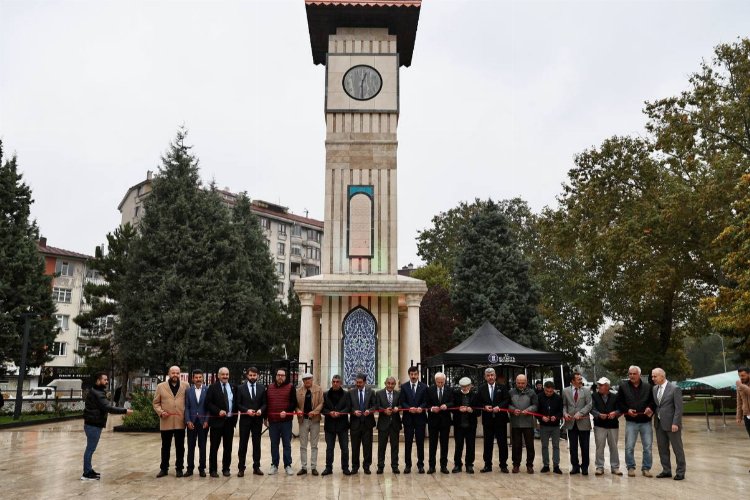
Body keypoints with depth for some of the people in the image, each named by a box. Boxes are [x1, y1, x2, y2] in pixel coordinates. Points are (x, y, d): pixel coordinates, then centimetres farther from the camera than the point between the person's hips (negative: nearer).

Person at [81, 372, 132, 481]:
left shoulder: (97, 392, 15)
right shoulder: (97, 393, -18)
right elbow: (108, 408, -27)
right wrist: (124, 411, -26)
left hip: (93, 424, 10)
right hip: (93, 425, -10)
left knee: (90, 448, 15)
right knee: (90, 448, -5)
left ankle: (89, 470, 23)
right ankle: (87, 474, -1)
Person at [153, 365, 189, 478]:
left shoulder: (185, 386, 5)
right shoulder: (161, 386, 5)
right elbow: (156, 403, 7)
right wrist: (160, 412, -9)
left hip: (180, 422, 0)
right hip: (166, 422, 0)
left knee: (180, 447, 6)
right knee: (165, 446, 9)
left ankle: (179, 468, 15)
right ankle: (164, 468, 19)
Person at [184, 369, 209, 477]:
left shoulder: (207, 390, 1)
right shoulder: (188, 391, 5)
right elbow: (186, 407, 3)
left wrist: (206, 421, -7)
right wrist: (188, 421, -7)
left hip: (203, 422, -1)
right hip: (191, 422, 1)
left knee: (202, 446, 4)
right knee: (191, 446, 5)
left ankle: (202, 468, 12)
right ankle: (190, 468, 13)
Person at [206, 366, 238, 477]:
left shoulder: (233, 387, 9)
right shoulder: (213, 387, -2)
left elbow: (236, 403, 12)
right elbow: (208, 403, -7)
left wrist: (235, 417, 3)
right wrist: (218, 411, -18)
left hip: (230, 421, 3)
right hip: (217, 421, -3)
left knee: (228, 447, 7)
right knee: (214, 447, 3)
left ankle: (226, 468, 17)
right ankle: (213, 469, 11)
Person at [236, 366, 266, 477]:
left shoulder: (262, 388, 5)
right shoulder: (241, 388, 1)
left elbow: (264, 403, 6)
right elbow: (238, 404, -1)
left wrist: (261, 410, -14)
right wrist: (246, 410, -16)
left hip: (257, 419, 2)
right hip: (245, 419, -2)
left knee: (257, 443, 7)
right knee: (243, 444, 2)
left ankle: (256, 467, 14)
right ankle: (241, 468, 7)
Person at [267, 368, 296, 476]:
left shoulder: (290, 387, 1)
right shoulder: (269, 388, 10)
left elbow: (294, 403, -3)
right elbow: (266, 403, 14)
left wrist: (286, 411, -16)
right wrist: (265, 417, 10)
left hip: (286, 421, -2)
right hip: (272, 421, 3)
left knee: (287, 444, 3)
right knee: (274, 444, 8)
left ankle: (287, 465, 10)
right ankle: (274, 465, 16)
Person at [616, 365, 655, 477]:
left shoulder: (648, 386, 4)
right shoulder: (623, 387, 2)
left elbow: (653, 400, 8)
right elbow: (619, 402, 4)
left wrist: (650, 408, -11)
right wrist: (627, 410, -11)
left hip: (646, 421, 1)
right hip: (631, 421, -1)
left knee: (648, 447, 5)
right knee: (629, 447, 1)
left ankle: (646, 468, 16)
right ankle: (630, 468, 13)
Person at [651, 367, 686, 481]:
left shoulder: (675, 389, -11)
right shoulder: (654, 389, 9)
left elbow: (678, 408, -13)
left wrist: (675, 423, -18)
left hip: (671, 424, -6)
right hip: (659, 424, 6)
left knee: (677, 448, 4)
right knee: (662, 448, 11)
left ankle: (680, 472, 13)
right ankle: (666, 470, 21)